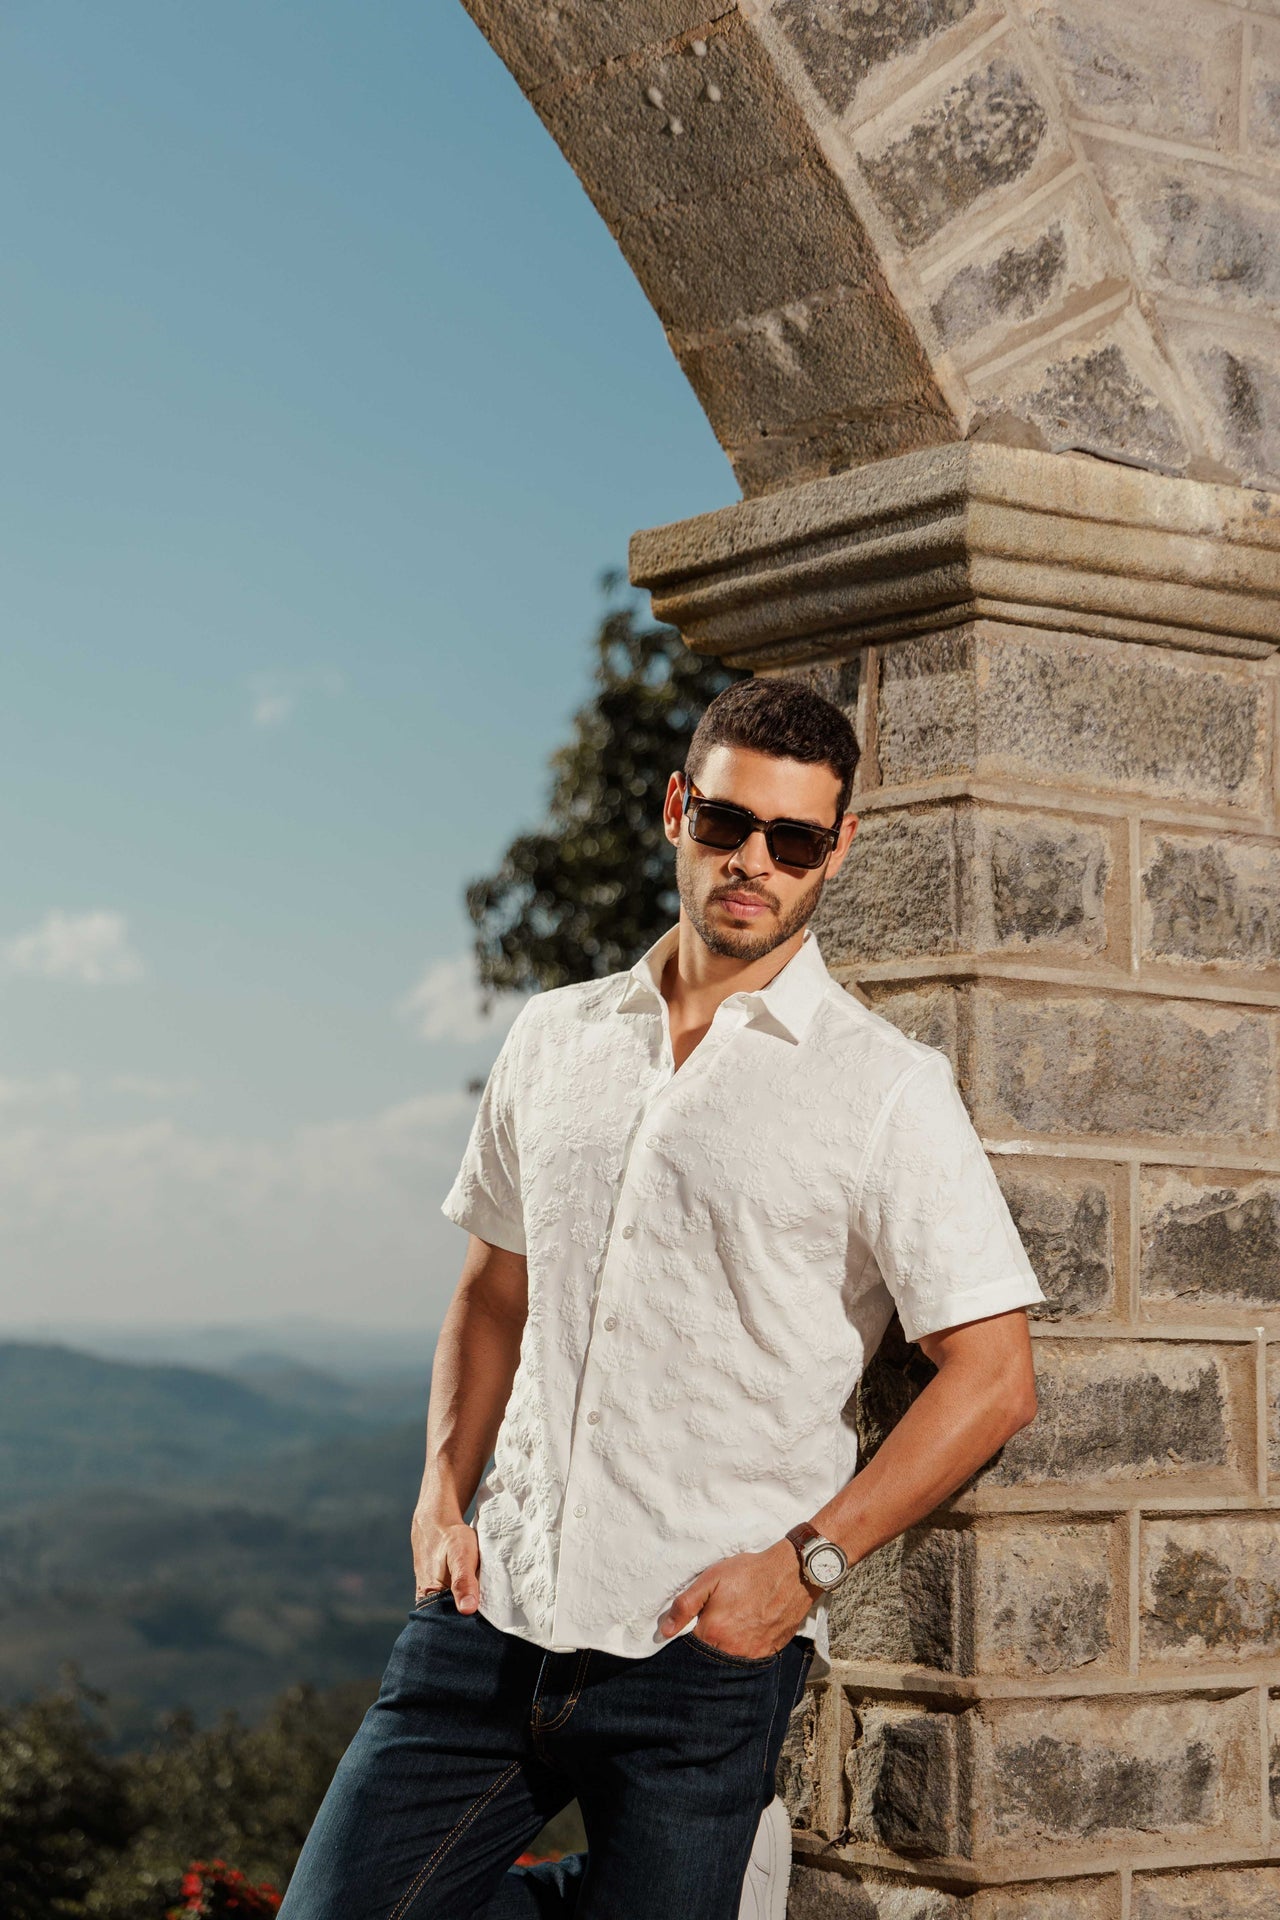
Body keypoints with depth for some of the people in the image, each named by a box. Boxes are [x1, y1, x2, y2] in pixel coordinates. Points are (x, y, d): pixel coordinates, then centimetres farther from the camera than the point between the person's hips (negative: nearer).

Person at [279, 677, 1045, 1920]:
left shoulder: (886, 1089, -4)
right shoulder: (552, 1040, 11)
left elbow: (992, 1375, -6)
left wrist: (804, 1562, -13)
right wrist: (443, 1489, 6)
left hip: (705, 1649, -4)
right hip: (494, 1613, 4)